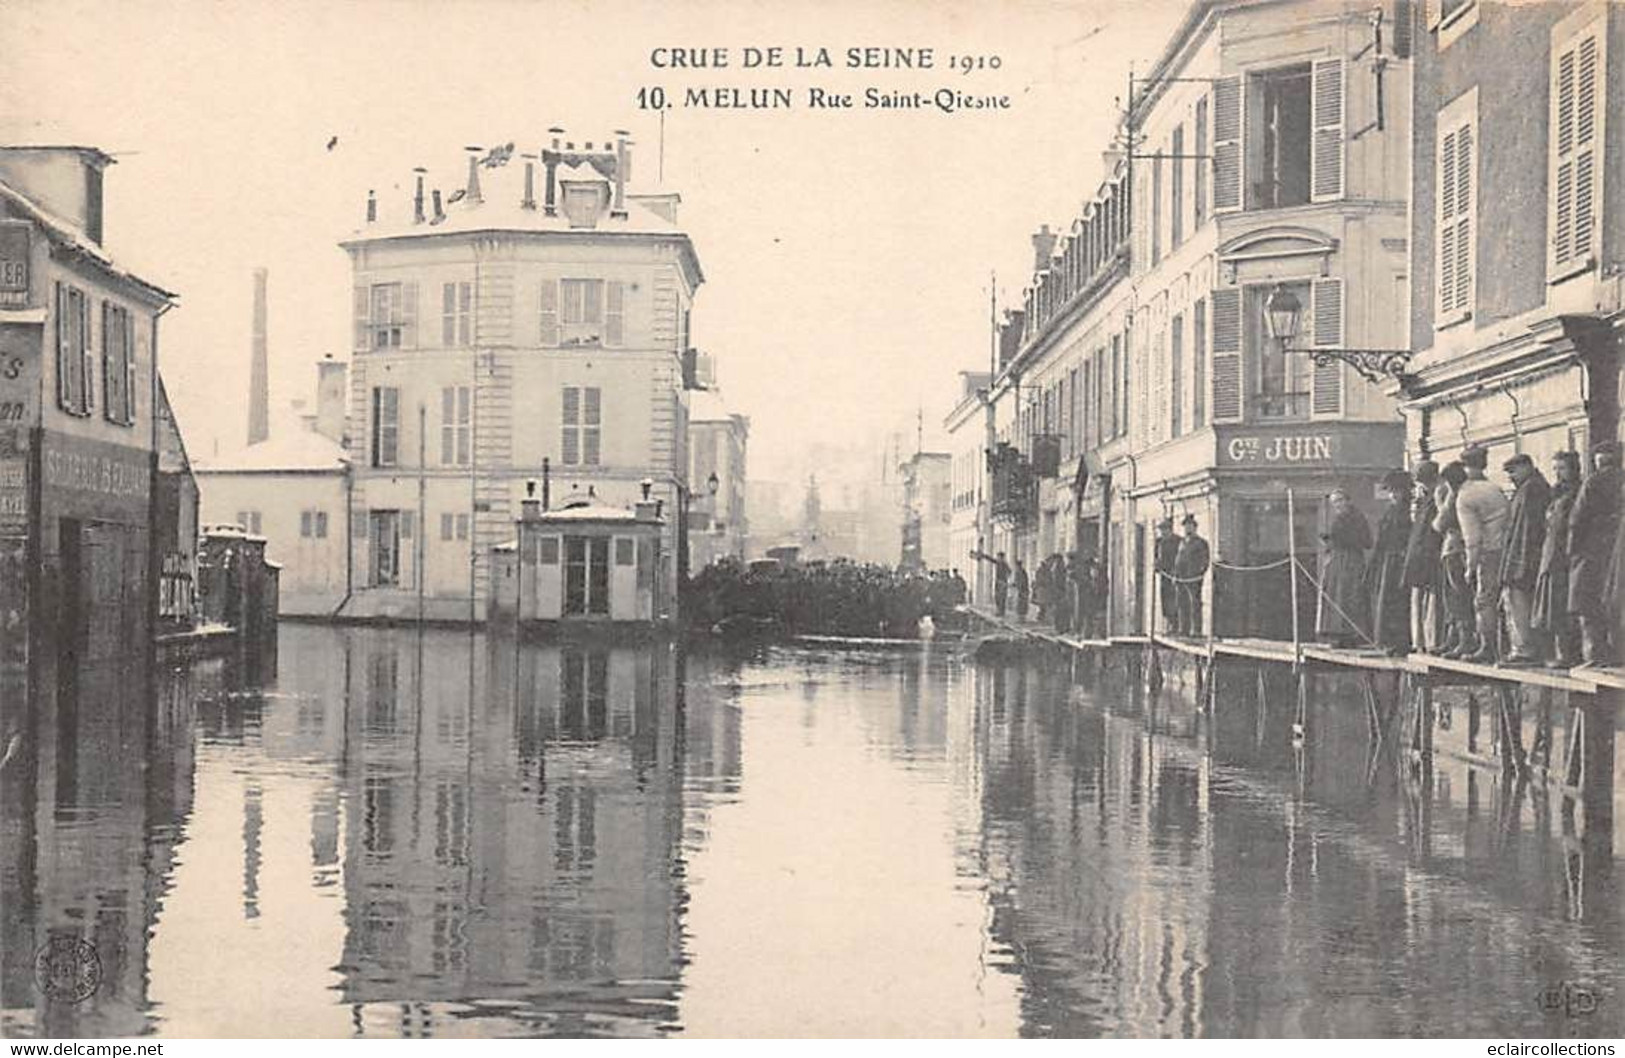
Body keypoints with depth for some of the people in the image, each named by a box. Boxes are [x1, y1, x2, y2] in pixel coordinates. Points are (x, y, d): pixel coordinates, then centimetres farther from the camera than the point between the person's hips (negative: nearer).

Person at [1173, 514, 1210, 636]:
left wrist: (1201, 573, -13)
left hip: (1194, 579, -7)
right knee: (1183, 605, 8)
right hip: (1182, 579, 7)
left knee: (1195, 604, -8)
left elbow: (1205, 560, -5)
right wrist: (1175, 574, 17)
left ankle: (1197, 630, -8)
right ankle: (1184, 630, 12)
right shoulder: (1182, 542, 20)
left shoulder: (1200, 542, -1)